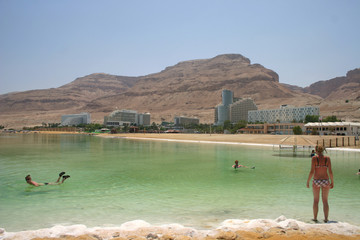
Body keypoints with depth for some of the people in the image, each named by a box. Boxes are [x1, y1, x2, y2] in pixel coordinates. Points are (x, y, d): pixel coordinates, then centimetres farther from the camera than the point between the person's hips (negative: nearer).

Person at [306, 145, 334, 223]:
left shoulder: (314, 158, -8)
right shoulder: (327, 158, -2)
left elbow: (312, 171, -11)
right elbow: (330, 171, -3)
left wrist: (308, 181, -3)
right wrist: (332, 182, 9)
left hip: (316, 181, -1)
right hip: (325, 181, 2)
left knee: (316, 200, 11)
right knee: (325, 201, 12)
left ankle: (315, 218, 16)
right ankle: (326, 219, 15)